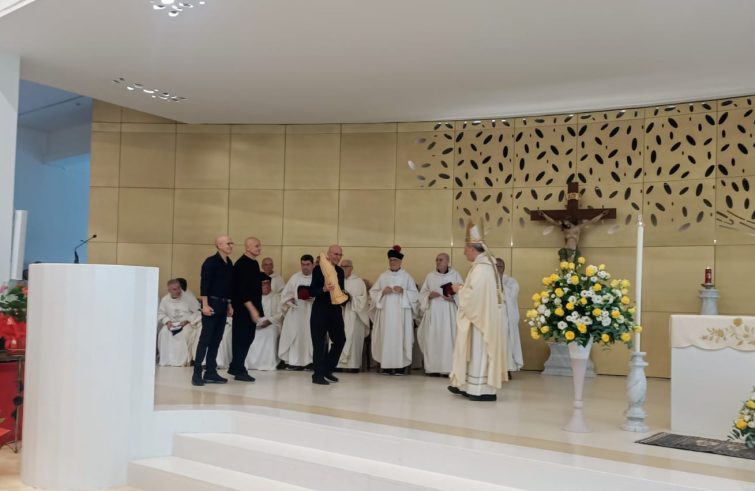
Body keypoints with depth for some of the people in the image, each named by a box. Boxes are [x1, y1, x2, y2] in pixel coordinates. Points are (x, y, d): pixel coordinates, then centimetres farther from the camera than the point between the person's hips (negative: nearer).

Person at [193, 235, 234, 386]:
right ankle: (197, 373, -3)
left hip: (223, 305, 7)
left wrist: (229, 305, 17)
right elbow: (204, 284, -14)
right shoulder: (211, 262, -9)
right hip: (211, 303, -7)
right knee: (205, 338, -7)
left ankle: (211, 372, 14)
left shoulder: (229, 263, 13)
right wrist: (205, 304, -19)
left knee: (216, 340, 9)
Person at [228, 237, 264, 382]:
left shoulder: (253, 263, 13)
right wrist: (252, 309, -23)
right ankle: (239, 370, 7)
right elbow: (241, 289, -21)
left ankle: (235, 367, 22)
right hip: (243, 308, -9)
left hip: (252, 307, 9)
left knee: (248, 337, 13)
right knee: (241, 338, -2)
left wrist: (257, 309, 17)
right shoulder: (242, 264, -15)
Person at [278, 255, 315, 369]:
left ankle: (309, 361, 0)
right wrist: (290, 299, -5)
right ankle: (293, 361, 2)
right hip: (296, 311, 2)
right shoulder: (295, 277, 10)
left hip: (311, 312, -2)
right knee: (294, 335, -3)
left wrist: (313, 297, -20)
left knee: (309, 335, -6)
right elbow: (285, 294, 14)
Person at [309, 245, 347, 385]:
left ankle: (327, 370, 23)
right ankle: (318, 375, 6)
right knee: (319, 342, -2)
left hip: (335, 310, 7)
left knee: (340, 339, 9)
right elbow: (311, 291, -11)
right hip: (320, 310, -6)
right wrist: (324, 289, -28)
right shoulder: (318, 269, -7)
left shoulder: (340, 271, 11)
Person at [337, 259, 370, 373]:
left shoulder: (358, 282, 3)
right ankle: (338, 363, 0)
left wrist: (351, 297, -15)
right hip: (339, 315, 4)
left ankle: (354, 365, -3)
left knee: (352, 338, -6)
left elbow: (363, 299, -4)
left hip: (353, 316, -3)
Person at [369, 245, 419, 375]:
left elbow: (415, 294, 3)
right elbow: (373, 292, 9)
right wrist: (382, 292, -9)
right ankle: (386, 366, 0)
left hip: (401, 312, -2)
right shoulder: (383, 276, 11)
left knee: (400, 337, -6)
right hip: (385, 312, 2)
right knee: (386, 337, -3)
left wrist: (403, 291, -12)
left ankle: (400, 366, -3)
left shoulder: (407, 276, 6)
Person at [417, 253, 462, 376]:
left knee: (448, 339, -6)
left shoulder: (455, 275, 4)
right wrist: (429, 295, -10)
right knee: (432, 339, -1)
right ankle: (433, 367, 4)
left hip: (448, 312, -2)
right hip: (433, 312, 2)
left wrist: (453, 298, -16)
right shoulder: (430, 276, 11)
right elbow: (422, 293, 10)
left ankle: (448, 368, -2)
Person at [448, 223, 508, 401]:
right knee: (475, 351, 14)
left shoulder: (480, 268, -19)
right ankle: (468, 386, 21)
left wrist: (459, 289, -8)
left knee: (479, 351, -5)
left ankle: (483, 390, -1)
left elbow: (474, 293, -25)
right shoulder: (486, 264, 13)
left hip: (479, 317, -10)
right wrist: (463, 288, 8)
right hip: (481, 315, 10)